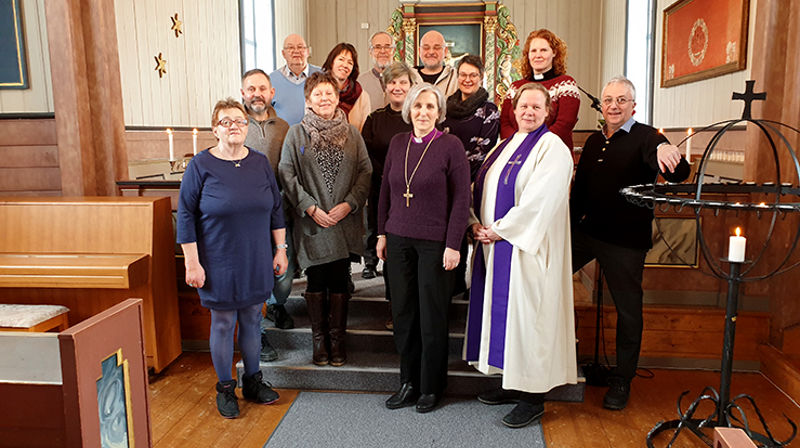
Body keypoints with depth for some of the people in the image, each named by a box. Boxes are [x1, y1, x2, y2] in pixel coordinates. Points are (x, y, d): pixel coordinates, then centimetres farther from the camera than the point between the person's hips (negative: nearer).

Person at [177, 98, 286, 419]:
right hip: (219, 265, -3)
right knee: (223, 324, 6)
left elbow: (275, 209, 10)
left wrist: (280, 250, 8)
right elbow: (186, 215, -7)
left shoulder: (260, 163, 5)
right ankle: (225, 388, 24)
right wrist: (192, 263, -11)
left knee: (252, 321, 13)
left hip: (256, 264, 4)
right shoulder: (201, 165, -7)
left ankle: (253, 381, 30)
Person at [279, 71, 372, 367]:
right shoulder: (296, 134, 3)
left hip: (344, 221, 1)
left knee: (339, 281, 6)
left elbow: (366, 171, 4)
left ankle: (337, 338, 19)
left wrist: (349, 203, -9)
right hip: (312, 222, -1)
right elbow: (287, 175, -2)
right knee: (316, 282, 4)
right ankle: (319, 339, 19)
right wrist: (310, 208, -11)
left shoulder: (351, 133, 8)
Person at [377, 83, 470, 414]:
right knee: (403, 312, 9)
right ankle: (408, 383, 26)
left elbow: (461, 199, -7)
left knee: (432, 315, 5)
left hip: (434, 243, -4)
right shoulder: (397, 143, 8)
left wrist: (453, 244, -11)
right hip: (398, 239, 5)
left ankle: (431, 387, 22)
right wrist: (382, 233, 10)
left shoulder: (450, 145, -6)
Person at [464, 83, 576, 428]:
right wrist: (476, 223, -2)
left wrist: (500, 230, -15)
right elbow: (480, 187, 14)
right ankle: (512, 383, 26)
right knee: (501, 309, 12)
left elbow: (538, 200, -18)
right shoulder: (505, 146, 16)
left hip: (525, 246, -8)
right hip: (494, 244, 8)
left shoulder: (552, 148, -8)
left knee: (525, 313, -3)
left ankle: (533, 398, 10)